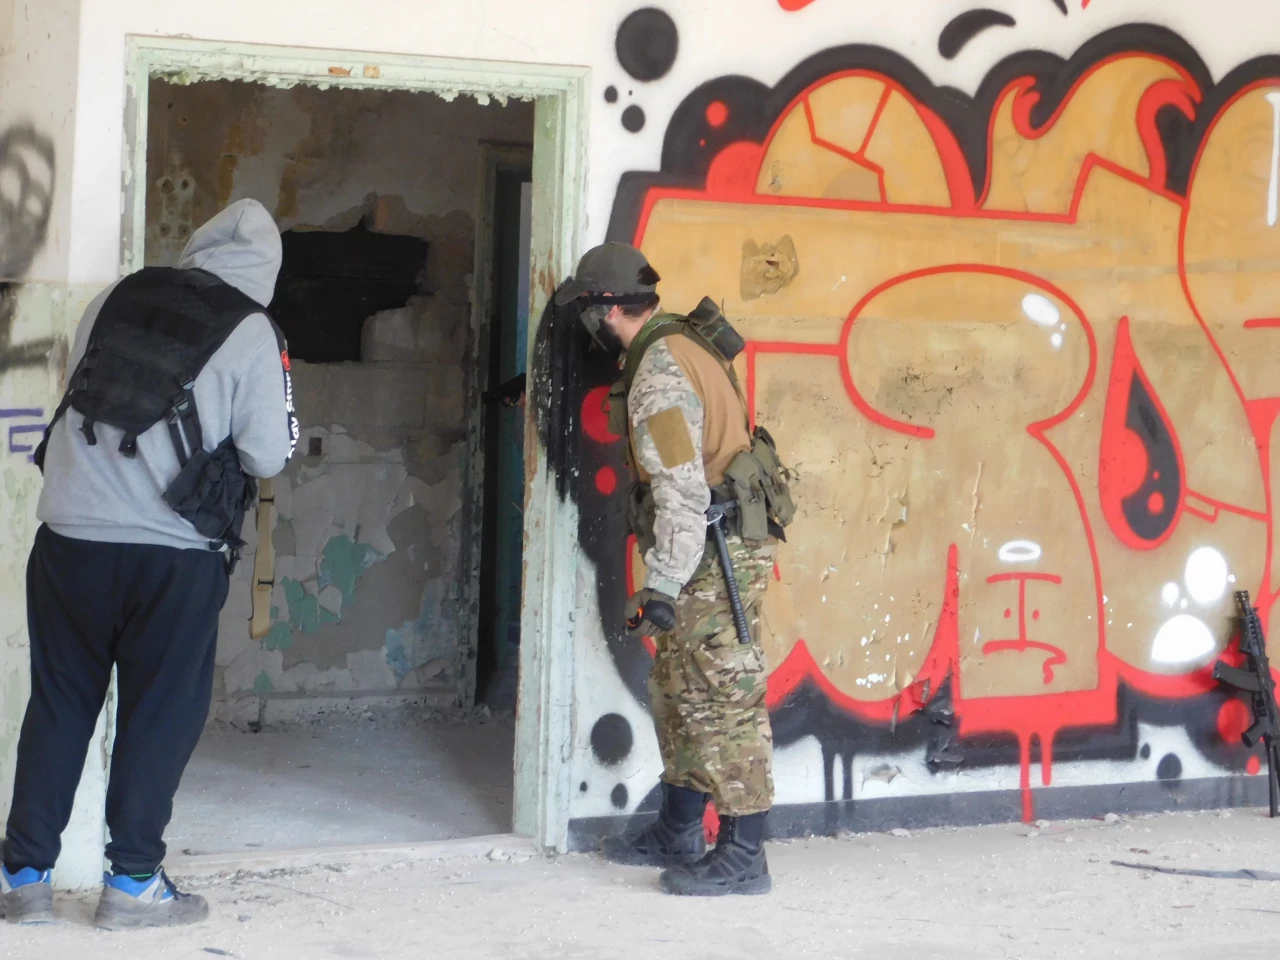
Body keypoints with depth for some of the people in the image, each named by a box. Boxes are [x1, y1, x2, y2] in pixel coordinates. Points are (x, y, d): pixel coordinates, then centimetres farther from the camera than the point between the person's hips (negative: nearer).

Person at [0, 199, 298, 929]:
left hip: (70, 534, 4)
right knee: (161, 712, 9)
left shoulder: (117, 300, 9)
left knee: (59, 705, 13)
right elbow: (269, 455, -3)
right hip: (172, 550, -4)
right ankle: (133, 882, 11)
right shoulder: (251, 332, -3)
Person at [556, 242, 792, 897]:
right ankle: (678, 834, 27)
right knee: (678, 689, 17)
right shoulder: (678, 347, 14)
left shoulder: (659, 371, -18)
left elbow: (682, 487, -24)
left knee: (722, 696, -9)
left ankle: (743, 857, -7)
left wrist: (663, 585, -25)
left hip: (719, 553, -11)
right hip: (712, 549, 11)